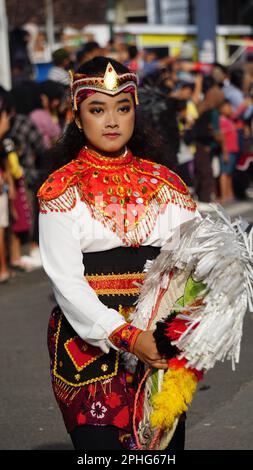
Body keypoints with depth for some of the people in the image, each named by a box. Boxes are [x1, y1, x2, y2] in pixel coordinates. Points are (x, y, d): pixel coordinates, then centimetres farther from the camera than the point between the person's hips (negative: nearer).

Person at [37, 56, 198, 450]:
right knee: (99, 444, -4)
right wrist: (125, 336, -20)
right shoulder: (62, 189, -2)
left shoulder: (164, 182, 7)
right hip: (89, 340, -3)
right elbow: (66, 280, -9)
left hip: (161, 344, 3)